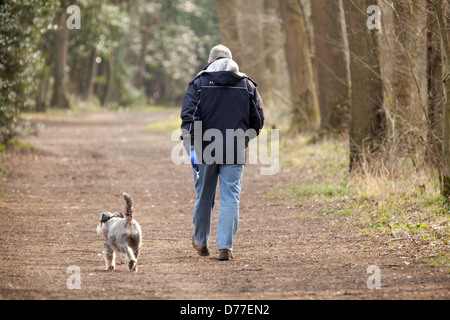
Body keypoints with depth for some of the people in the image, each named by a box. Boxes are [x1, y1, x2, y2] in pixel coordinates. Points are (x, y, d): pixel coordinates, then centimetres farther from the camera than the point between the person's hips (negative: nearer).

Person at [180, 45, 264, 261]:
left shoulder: (198, 84, 1)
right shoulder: (247, 85, 6)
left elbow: (189, 117, -10)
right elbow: (258, 121, 8)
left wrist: (192, 147, -12)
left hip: (205, 151, 0)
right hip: (235, 153, 0)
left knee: (204, 197, 14)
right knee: (230, 198, 1)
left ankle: (201, 242, 30)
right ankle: (225, 247, -7)